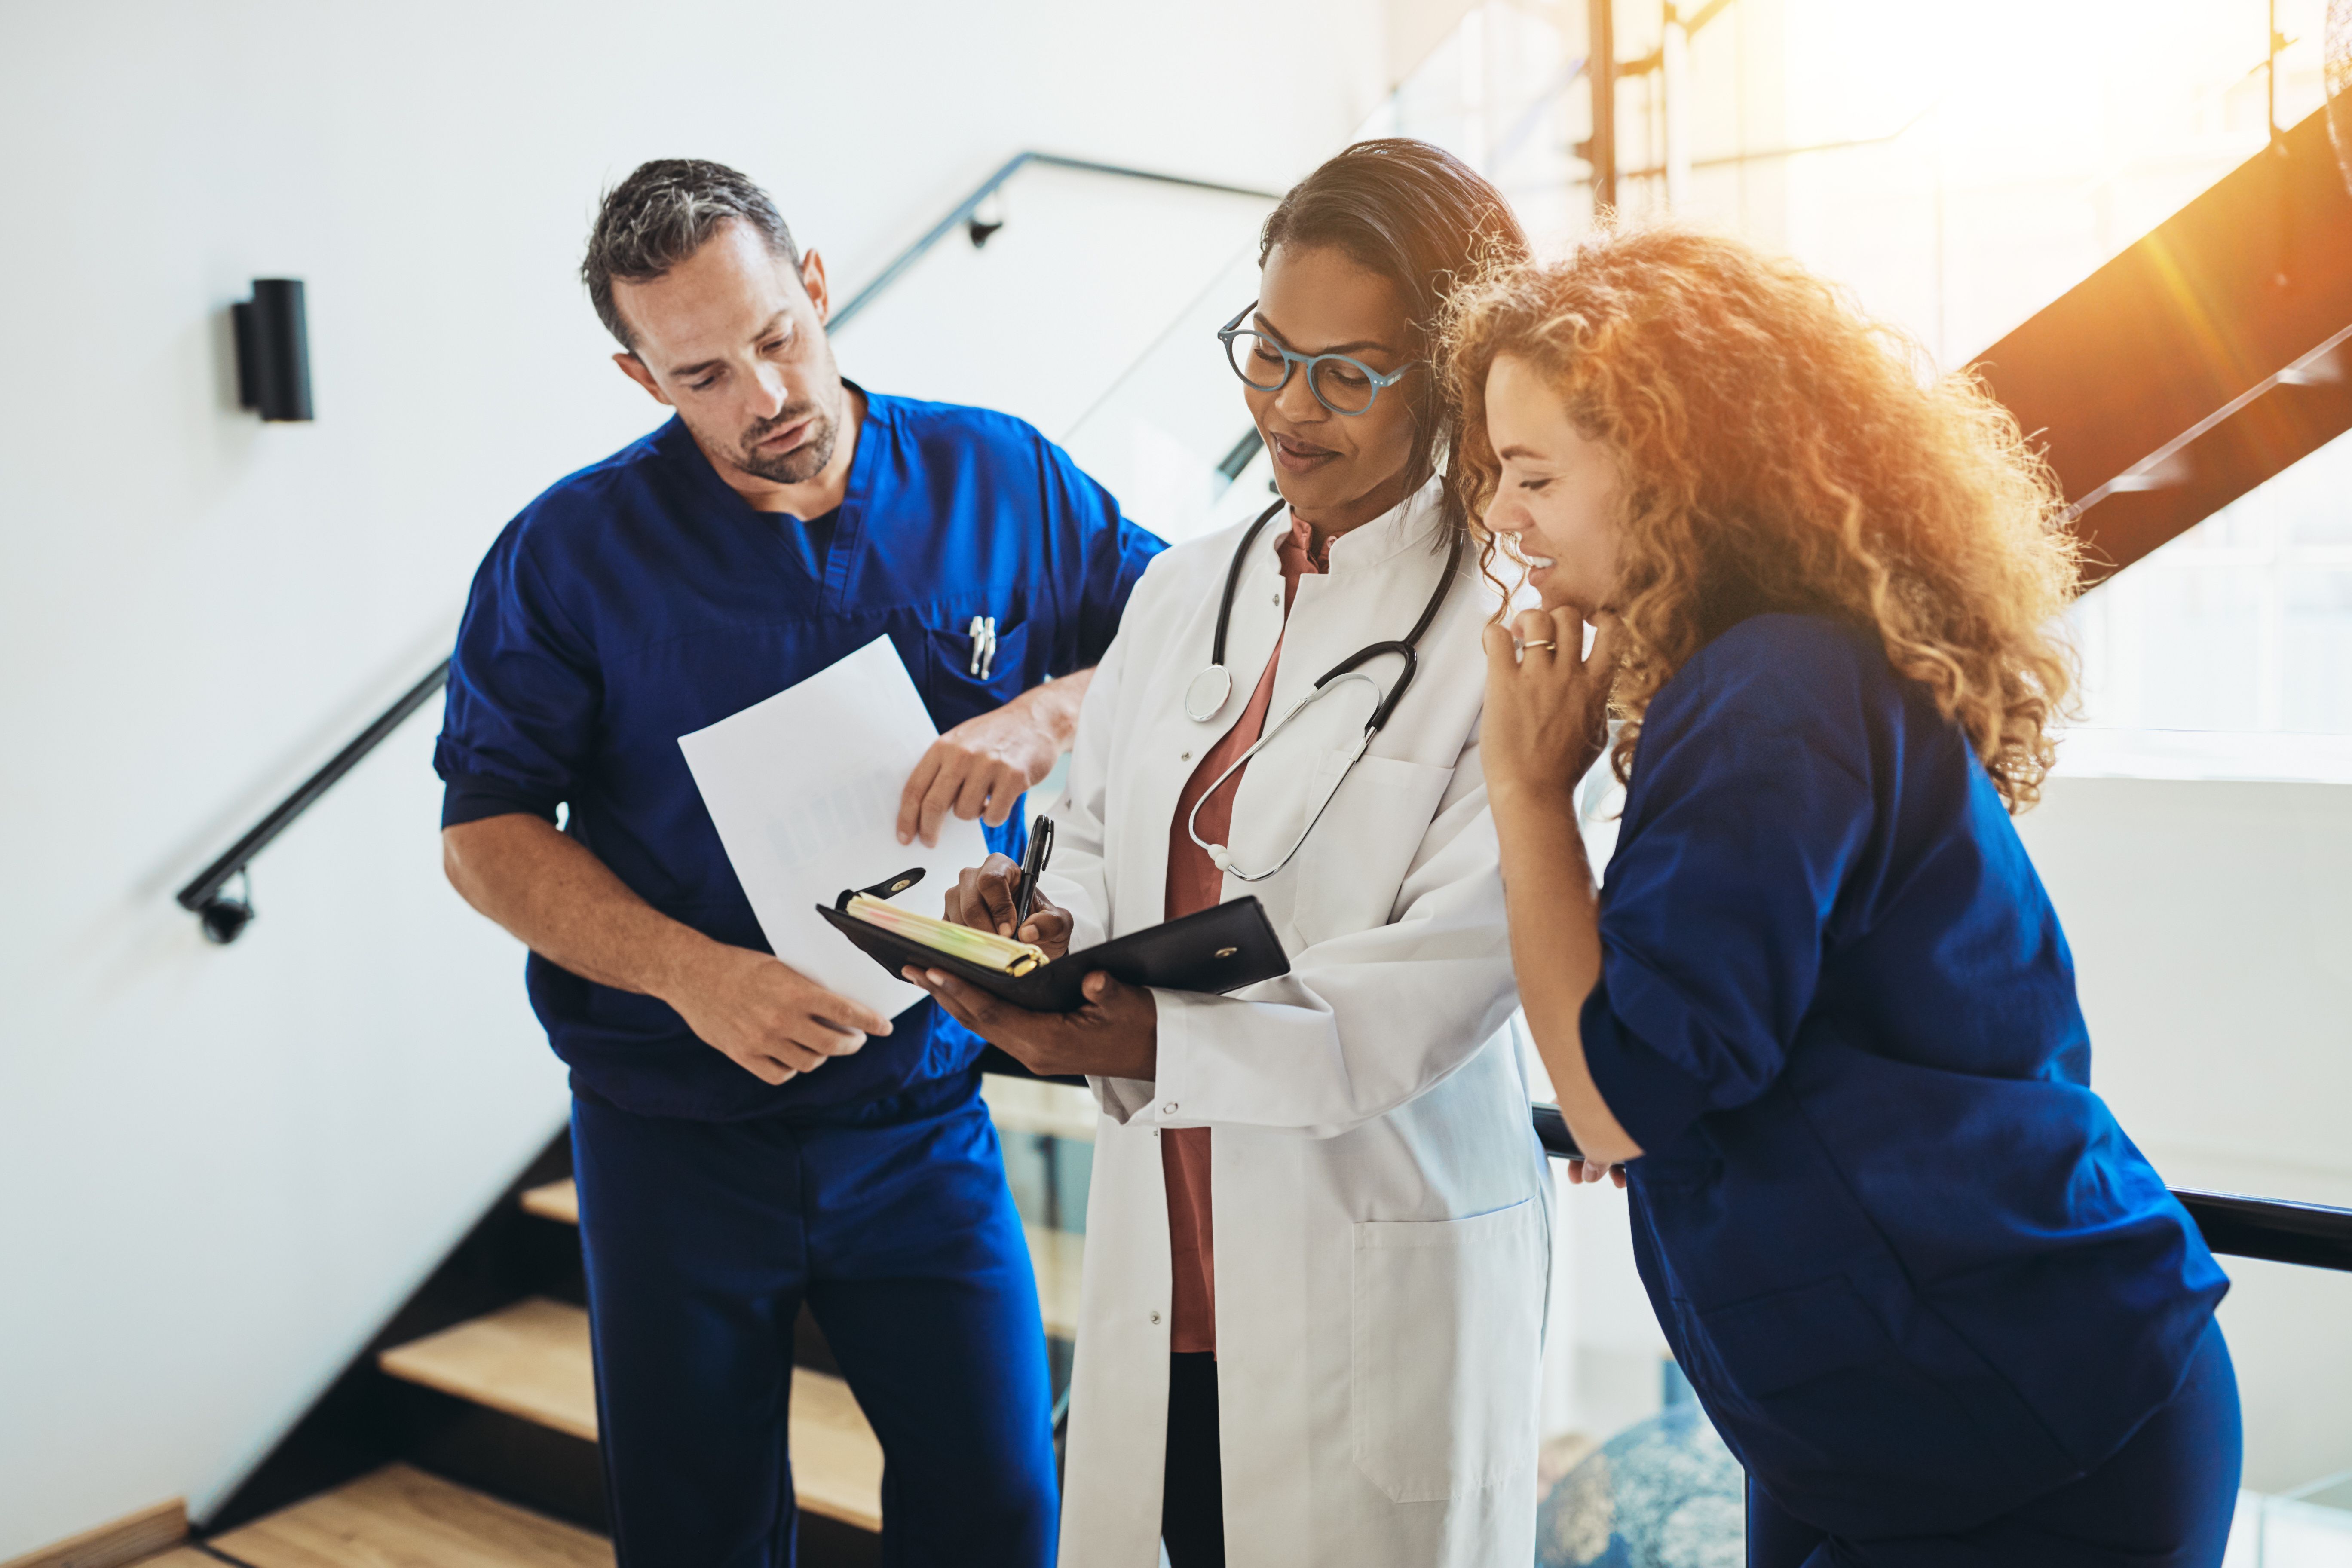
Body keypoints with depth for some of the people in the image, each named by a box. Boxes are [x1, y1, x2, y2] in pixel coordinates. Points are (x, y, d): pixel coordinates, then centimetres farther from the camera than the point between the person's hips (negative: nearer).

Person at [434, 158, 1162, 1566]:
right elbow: (487, 831, -4)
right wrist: (693, 973, -20)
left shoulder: (1001, 482, -3)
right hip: (675, 1138, 0)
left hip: (926, 1118, 1)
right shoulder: (572, 550, -6)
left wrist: (1047, 717, -20)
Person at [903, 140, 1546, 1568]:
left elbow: (1441, 984, -19)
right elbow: (1102, 843, 13)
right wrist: (1040, 930, -9)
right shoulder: (1186, 592, 8)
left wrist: (1154, 1040, -27)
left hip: (1380, 1277, -5)